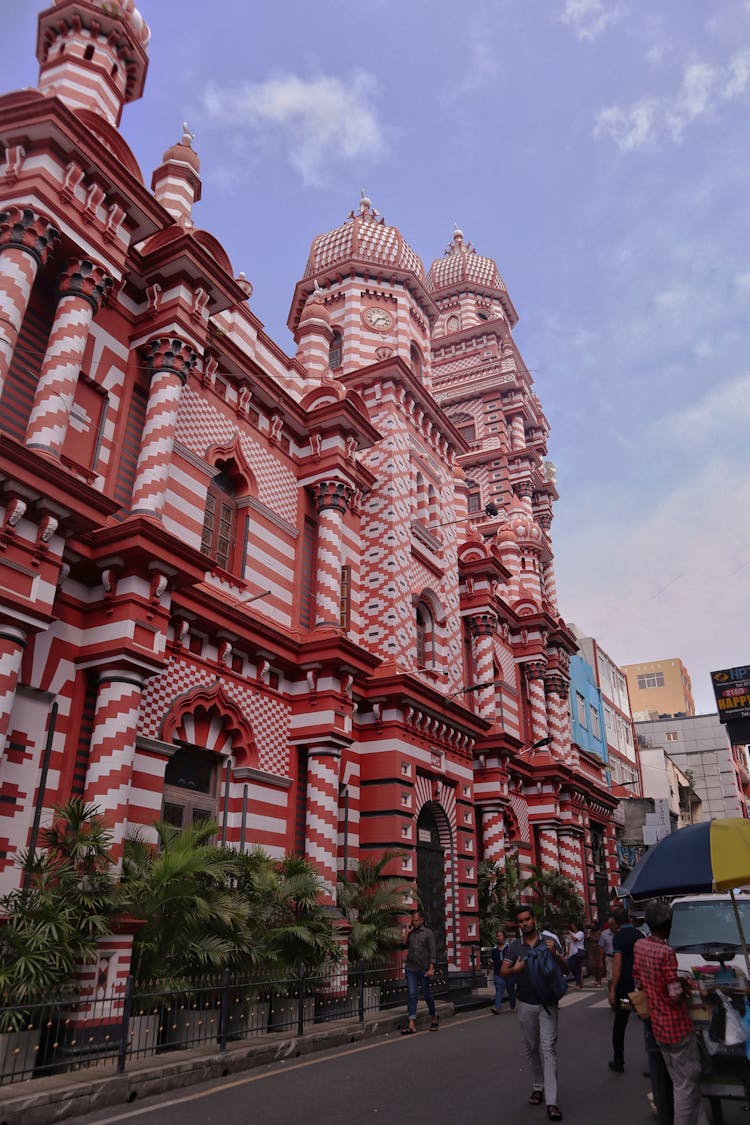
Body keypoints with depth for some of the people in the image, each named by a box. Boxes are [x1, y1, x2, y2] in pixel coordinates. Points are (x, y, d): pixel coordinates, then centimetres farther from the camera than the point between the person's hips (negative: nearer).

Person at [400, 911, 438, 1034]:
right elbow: (403, 946, 3)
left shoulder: (428, 933, -1)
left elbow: (432, 952, -5)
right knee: (411, 995, -4)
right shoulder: (409, 933, 12)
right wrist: (406, 933, -4)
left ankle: (435, 1017, 30)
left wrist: (431, 968, -13)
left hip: (424, 969, -3)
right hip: (411, 969, 3)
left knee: (427, 995, 7)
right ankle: (412, 1025, -6)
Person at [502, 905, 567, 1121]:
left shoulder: (549, 941, -2)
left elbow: (564, 969, -1)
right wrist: (514, 969, -25)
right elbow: (503, 972, -3)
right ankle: (538, 1087, 28)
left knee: (548, 1048, -9)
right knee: (531, 1049, 12)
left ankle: (551, 1101, -10)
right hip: (526, 1004, 2)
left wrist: (555, 954, -21)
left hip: (547, 1002, -2)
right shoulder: (514, 946, 1)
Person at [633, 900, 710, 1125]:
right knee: (687, 1085, 3)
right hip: (677, 1028, -8)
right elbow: (675, 996, -22)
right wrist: (683, 986, -3)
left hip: (658, 1027, 8)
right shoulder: (666, 953, -23)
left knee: (681, 1082, 17)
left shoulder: (639, 946, 2)